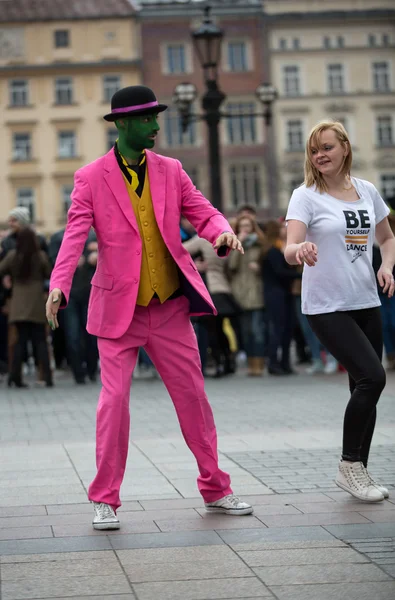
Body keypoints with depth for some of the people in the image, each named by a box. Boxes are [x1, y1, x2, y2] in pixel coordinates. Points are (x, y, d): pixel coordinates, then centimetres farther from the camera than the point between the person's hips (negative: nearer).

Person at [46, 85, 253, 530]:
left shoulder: (169, 170, 7)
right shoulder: (91, 178, -4)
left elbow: (202, 212, 5)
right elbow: (75, 235, -12)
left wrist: (222, 232, -19)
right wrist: (59, 285, -27)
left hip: (170, 308, 3)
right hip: (119, 309, -3)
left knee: (193, 396, 8)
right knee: (114, 400, -6)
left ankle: (215, 491, 20)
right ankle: (105, 501, 6)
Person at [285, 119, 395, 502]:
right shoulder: (306, 195, -7)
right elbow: (290, 250, -19)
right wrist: (299, 249, -43)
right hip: (326, 308, -5)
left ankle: (357, 470, 22)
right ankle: (349, 466, -4)